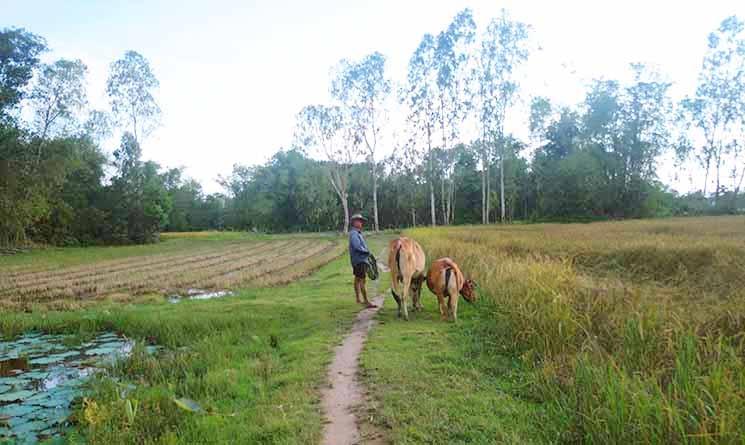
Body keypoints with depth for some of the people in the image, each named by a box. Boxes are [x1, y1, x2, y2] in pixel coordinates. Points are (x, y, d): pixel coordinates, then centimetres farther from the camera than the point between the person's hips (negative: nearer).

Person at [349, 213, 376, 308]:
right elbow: (357, 247, -25)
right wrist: (367, 251, -13)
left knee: (358, 279, 17)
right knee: (362, 280, -12)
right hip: (359, 259, -11)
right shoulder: (354, 233, -15)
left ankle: (358, 299, 27)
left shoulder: (358, 233, 16)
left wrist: (367, 251, 3)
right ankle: (366, 301, -14)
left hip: (360, 259, 11)